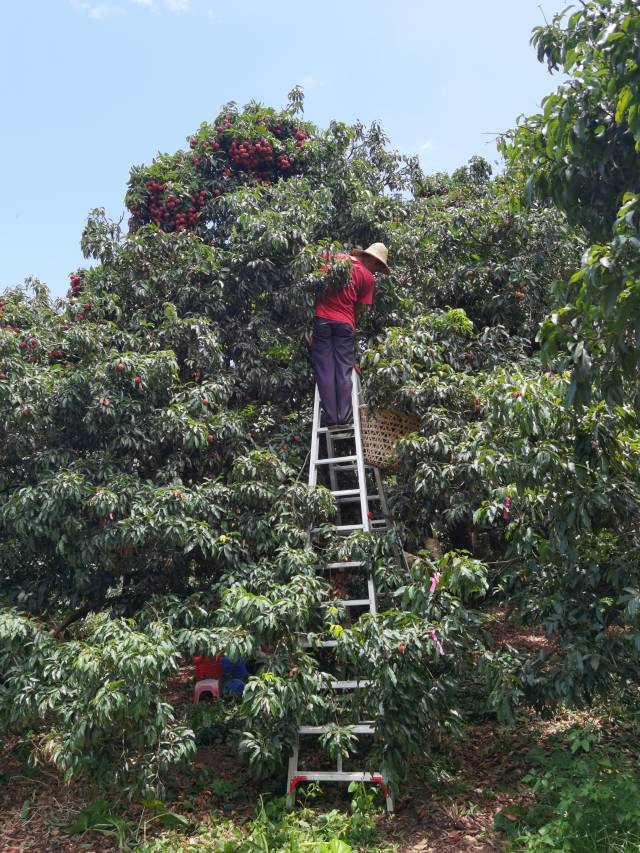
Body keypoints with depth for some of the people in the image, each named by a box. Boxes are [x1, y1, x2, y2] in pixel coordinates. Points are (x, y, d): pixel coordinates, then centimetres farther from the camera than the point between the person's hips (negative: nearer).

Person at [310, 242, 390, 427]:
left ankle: (331, 417, 2)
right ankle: (344, 417, 3)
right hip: (345, 323, -1)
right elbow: (359, 308, 5)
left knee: (325, 371, 2)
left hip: (322, 318, 1)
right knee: (344, 372, 6)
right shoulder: (368, 278, 4)